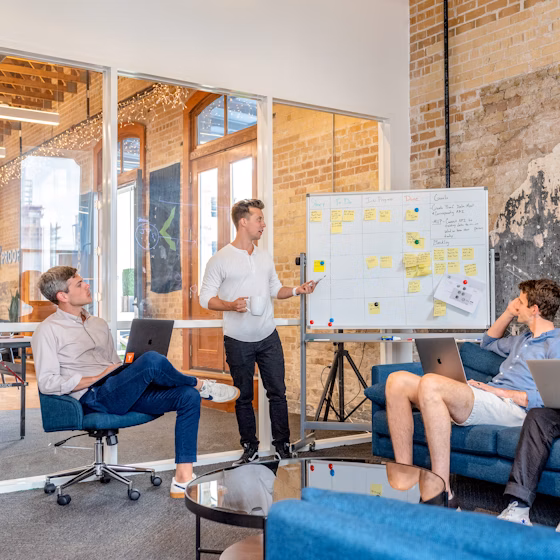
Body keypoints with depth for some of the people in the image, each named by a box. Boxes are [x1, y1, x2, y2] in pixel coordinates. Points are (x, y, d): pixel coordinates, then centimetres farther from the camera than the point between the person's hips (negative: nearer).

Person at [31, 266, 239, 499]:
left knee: (188, 397, -14)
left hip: (126, 393, 8)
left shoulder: (99, 324, 24)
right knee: (152, 360, -32)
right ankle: (201, 385, -1)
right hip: (93, 398, -8)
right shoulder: (47, 331, 0)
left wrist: (132, 373, 4)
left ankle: (183, 481, -17)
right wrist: (98, 378, -11)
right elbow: (47, 383, -10)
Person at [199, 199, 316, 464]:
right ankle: (250, 447, 22)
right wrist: (231, 305, -23)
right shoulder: (220, 260, -6)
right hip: (238, 341, -4)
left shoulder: (265, 257, 10)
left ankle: (282, 445, 17)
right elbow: (206, 297, -7)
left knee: (277, 392, 4)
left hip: (268, 337, 4)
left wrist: (297, 290, 1)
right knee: (244, 397, 8)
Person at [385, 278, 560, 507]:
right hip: (486, 400, 9)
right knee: (398, 381, -9)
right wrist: (509, 313, 35)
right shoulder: (524, 339, 31)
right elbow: (489, 342, 50)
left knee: (430, 383, -36)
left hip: (511, 407, -9)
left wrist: (500, 391, -13)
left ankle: (442, 492, -35)